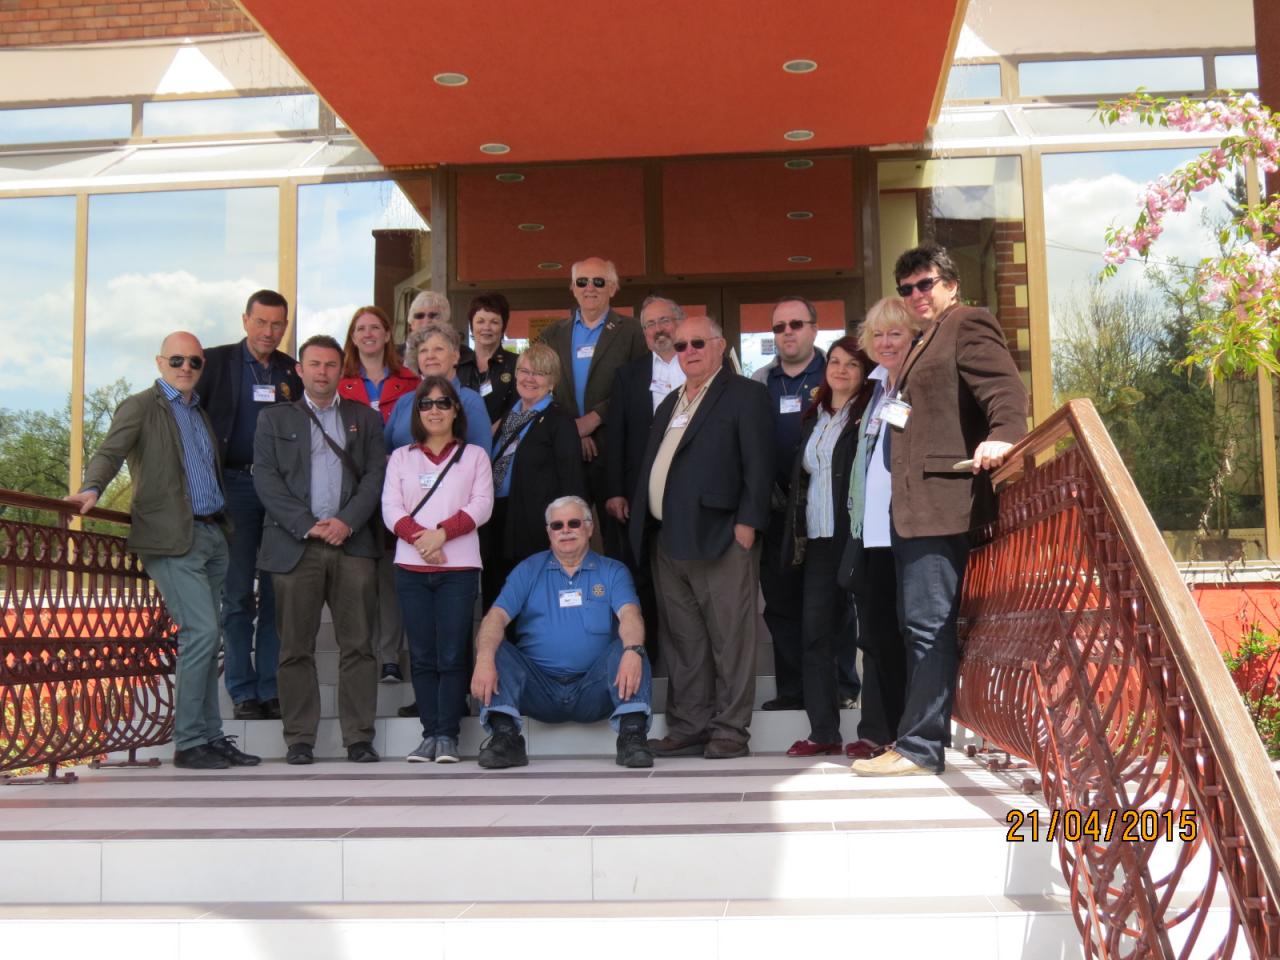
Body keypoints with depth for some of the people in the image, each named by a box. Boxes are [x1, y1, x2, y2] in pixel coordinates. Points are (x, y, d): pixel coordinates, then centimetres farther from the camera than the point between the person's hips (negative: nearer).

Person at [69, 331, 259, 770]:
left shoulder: (200, 412, 21)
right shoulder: (141, 407, 2)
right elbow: (110, 452, -12)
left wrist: (229, 526, 12)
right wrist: (91, 489, -30)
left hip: (212, 536, 7)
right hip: (173, 539, -6)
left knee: (205, 639, 8)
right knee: (202, 632, -14)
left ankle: (211, 737, 14)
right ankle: (187, 742, -6)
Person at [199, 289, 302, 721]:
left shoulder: (294, 371, 12)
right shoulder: (216, 361, 3)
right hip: (235, 486, -3)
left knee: (277, 593, 4)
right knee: (237, 593, 0)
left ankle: (271, 689, 11)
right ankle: (243, 693, 6)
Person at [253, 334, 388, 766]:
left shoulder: (365, 419, 16)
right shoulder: (274, 419, 13)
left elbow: (376, 475, 7)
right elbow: (265, 478, 3)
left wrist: (346, 521, -9)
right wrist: (306, 525, -9)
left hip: (353, 543, 1)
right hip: (294, 544, 0)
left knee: (358, 644, -2)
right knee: (296, 647, 1)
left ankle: (359, 738, 3)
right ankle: (299, 739, 7)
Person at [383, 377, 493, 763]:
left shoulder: (473, 456, 11)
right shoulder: (401, 457, 15)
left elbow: (481, 505, -1)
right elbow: (391, 508, 4)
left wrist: (442, 532, -14)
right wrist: (418, 537, -14)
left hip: (459, 567, -2)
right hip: (410, 568, 2)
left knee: (452, 655, -6)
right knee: (422, 655, 1)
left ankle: (448, 735, -4)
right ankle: (430, 733, 5)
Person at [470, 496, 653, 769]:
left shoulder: (612, 572, 10)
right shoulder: (529, 570, 12)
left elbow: (629, 615, -9)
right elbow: (497, 616, -3)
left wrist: (632, 652, -34)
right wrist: (484, 660, -25)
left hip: (593, 693, -1)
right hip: (540, 691, 1)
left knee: (627, 647, -26)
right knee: (496, 649, -21)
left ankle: (632, 734, -34)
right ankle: (505, 736, -31)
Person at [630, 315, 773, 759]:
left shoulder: (745, 395, 0)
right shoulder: (670, 403, 23)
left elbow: (758, 464, -8)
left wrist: (746, 524, -15)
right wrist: (644, 528, 12)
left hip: (720, 538, -7)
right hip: (668, 540, 7)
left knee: (729, 639, -2)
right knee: (683, 643, 11)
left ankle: (730, 730, 4)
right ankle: (688, 727, 17)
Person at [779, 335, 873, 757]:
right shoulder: (813, 418, 18)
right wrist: (796, 536, 14)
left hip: (855, 537, -6)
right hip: (818, 540, 7)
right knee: (815, 633, 4)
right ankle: (824, 732, 9)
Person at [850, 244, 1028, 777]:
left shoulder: (968, 325, -4)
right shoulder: (927, 342, 25)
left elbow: (1006, 390, -18)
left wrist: (1001, 437, -34)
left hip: (941, 503, -11)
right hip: (912, 506, 11)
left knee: (929, 625, -10)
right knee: (917, 626, 13)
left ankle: (920, 748, -5)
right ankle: (920, 739, 20)